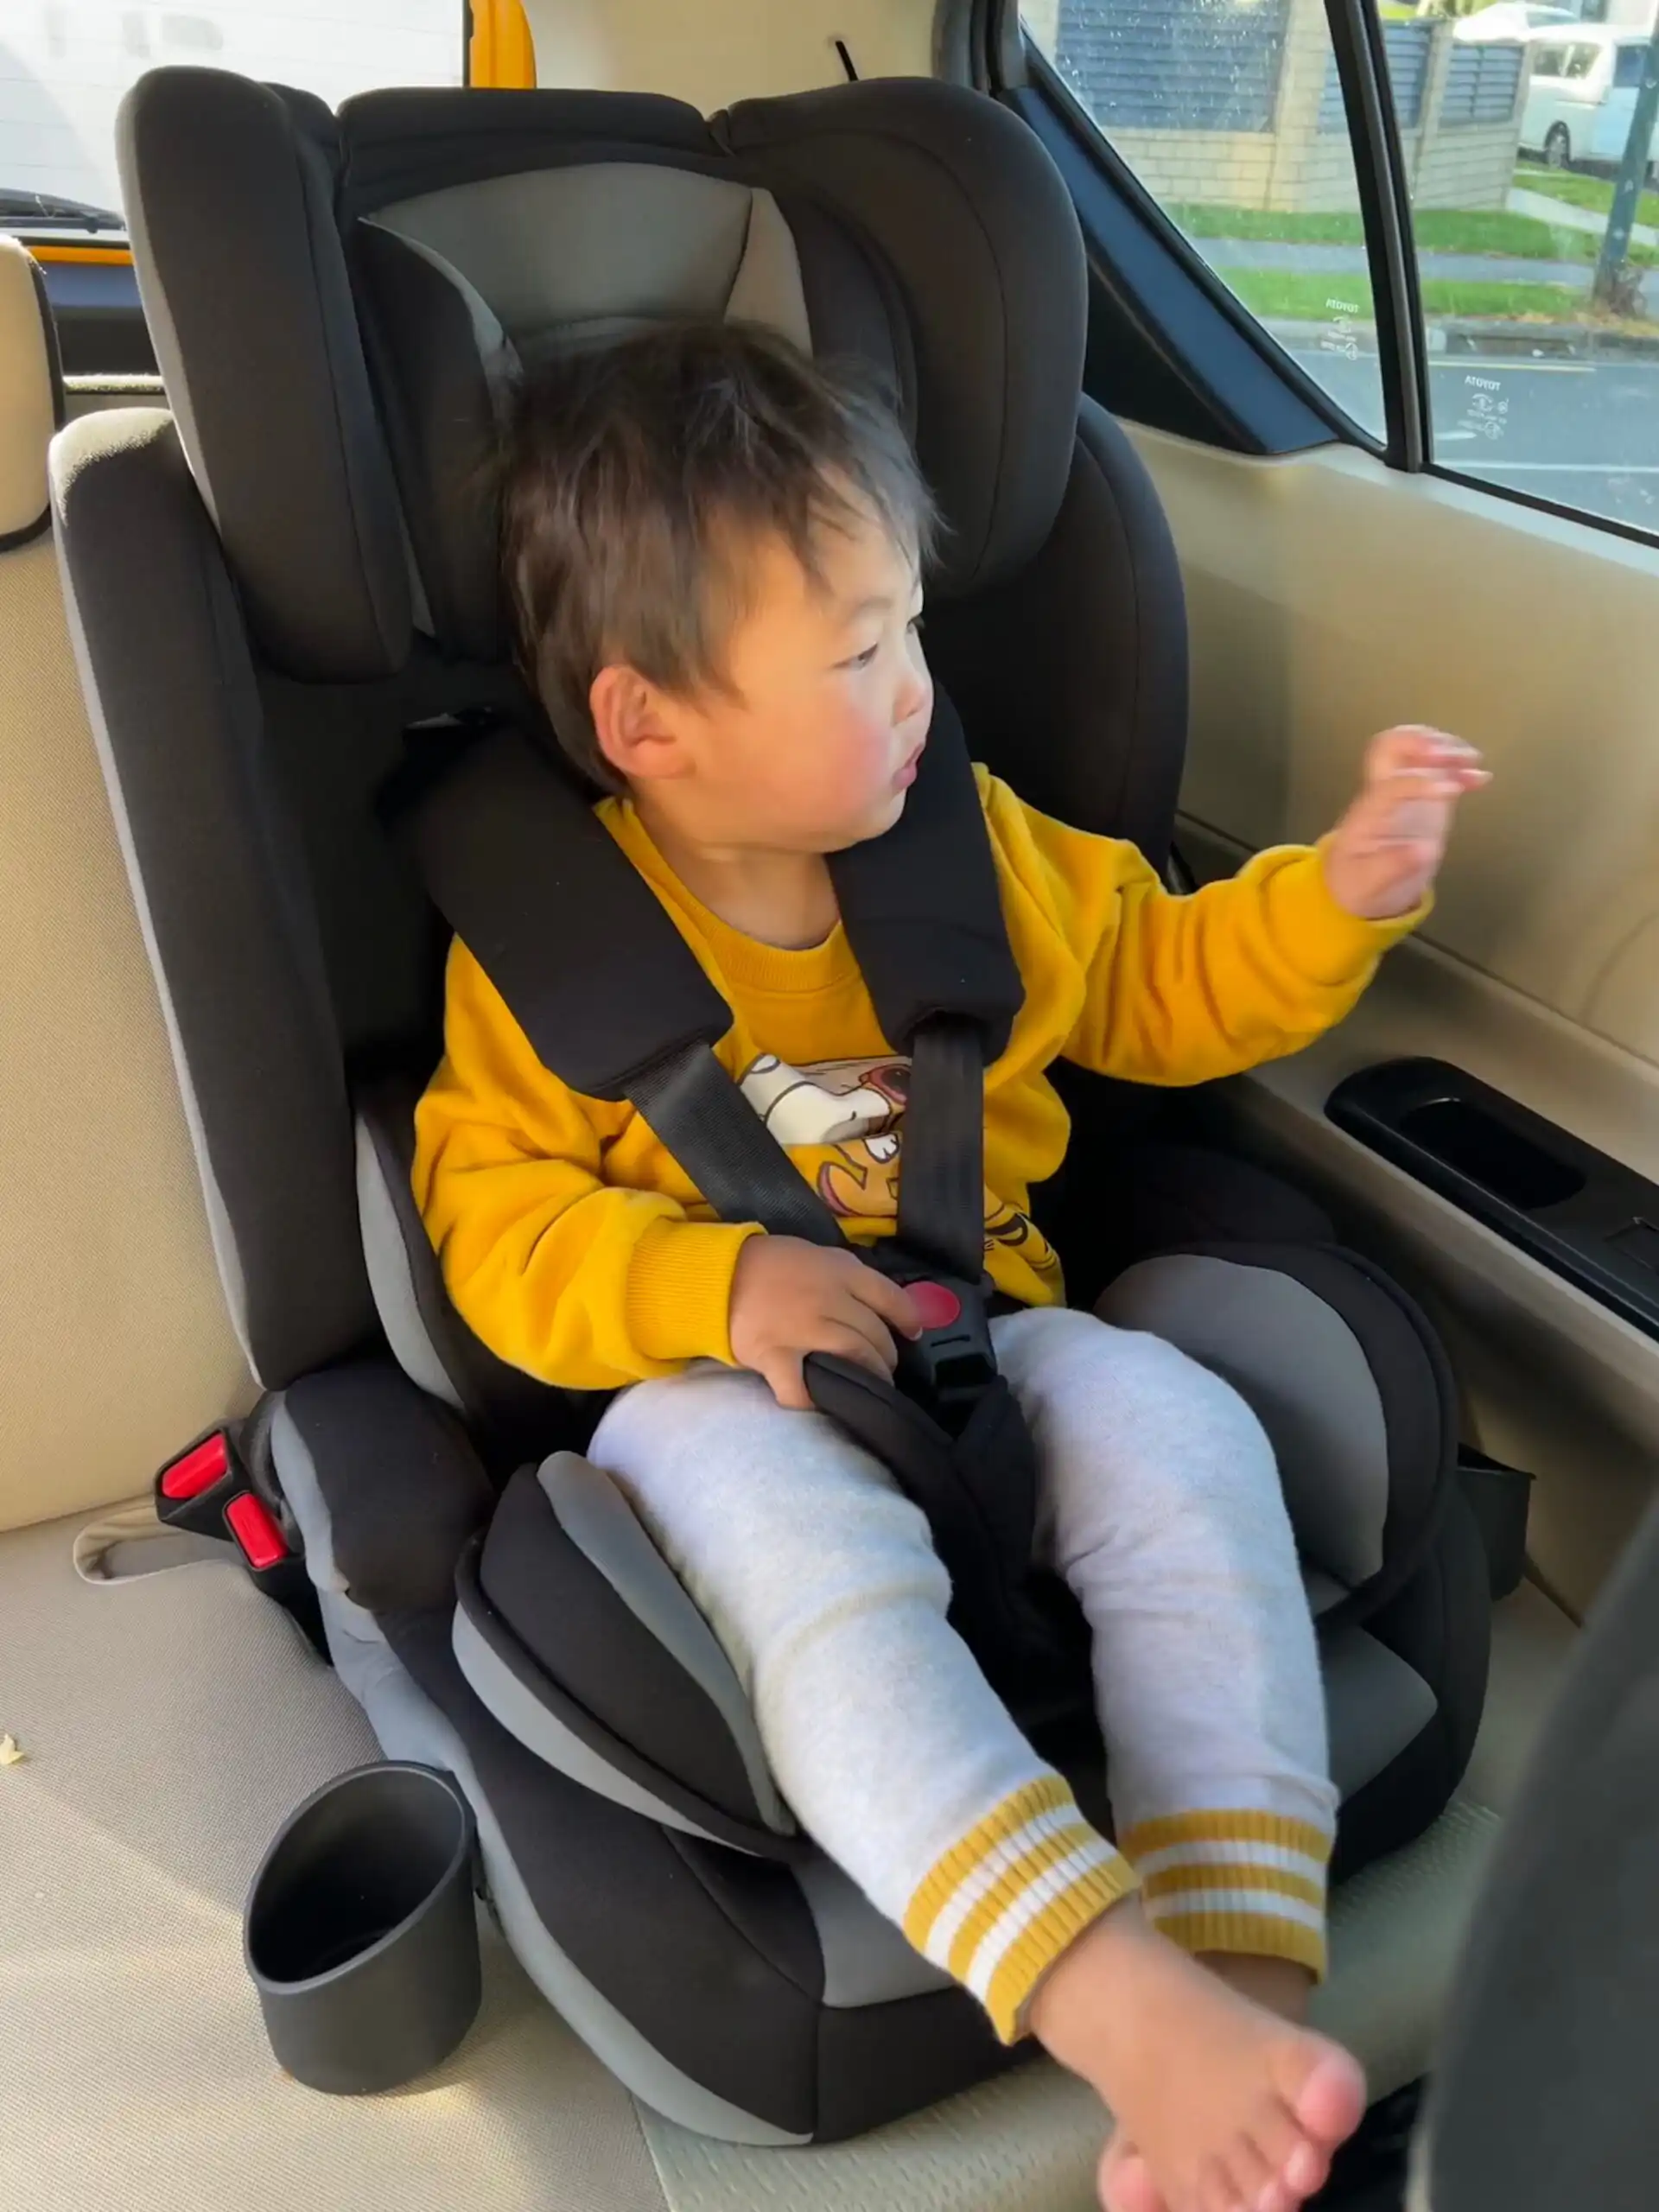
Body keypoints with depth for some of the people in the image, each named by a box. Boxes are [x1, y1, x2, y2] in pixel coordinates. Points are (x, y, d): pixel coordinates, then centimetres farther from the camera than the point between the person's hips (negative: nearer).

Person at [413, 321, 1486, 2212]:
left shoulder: (979, 846, 8)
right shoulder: (539, 934, -6)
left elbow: (1158, 987, 19)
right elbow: (490, 1213, -6)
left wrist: (1339, 890, 4)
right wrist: (714, 1286, -22)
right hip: (722, 1389, -3)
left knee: (1185, 1436, -27)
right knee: (805, 1549, -37)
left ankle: (1241, 1978, -30)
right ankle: (1127, 2012, -41)